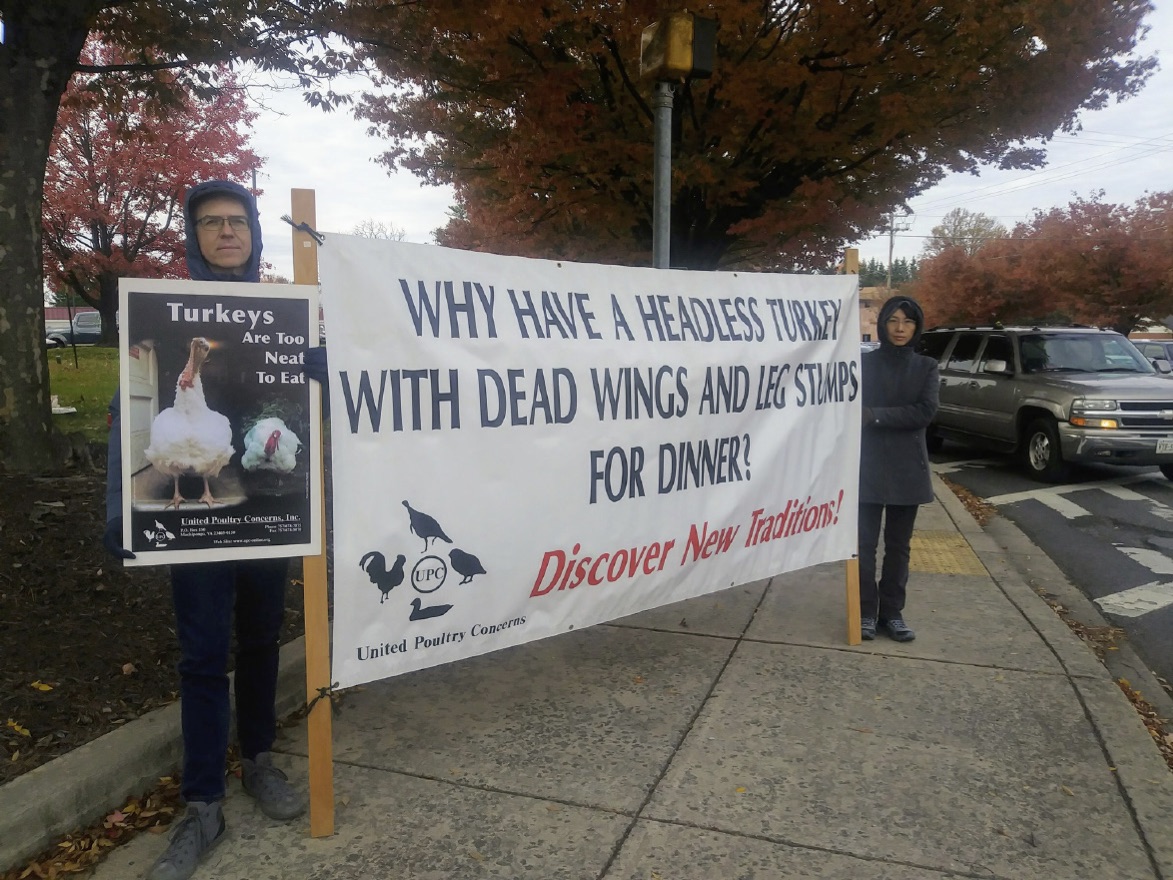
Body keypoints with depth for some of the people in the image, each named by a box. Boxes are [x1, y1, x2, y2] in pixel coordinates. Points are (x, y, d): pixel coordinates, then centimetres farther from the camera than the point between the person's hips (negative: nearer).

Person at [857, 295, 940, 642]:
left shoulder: (926, 367, 5)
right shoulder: (864, 363, 3)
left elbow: (926, 412, -9)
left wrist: (876, 415, -17)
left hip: (907, 468, 2)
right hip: (868, 465, -1)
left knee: (899, 544, 8)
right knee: (865, 542, 1)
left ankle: (892, 611, 17)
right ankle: (865, 611, 10)